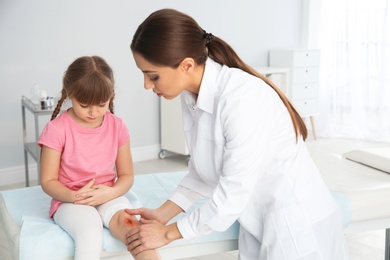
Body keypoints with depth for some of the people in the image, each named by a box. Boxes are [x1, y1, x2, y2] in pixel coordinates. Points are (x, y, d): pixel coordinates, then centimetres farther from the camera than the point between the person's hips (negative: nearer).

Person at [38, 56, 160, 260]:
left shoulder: (117, 126, 0)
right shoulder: (57, 130, -9)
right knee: (90, 233, -34)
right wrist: (74, 196, -23)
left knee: (128, 223, -31)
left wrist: (110, 192, -18)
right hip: (71, 200, -2)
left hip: (108, 196, 3)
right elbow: (48, 181, -5)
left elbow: (127, 175, 4)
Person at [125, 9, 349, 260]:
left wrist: (168, 233, -15)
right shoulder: (191, 96, -4)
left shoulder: (243, 98, -29)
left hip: (297, 224, -7)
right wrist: (162, 214, -4)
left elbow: (233, 195, -25)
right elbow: (202, 171, 5)